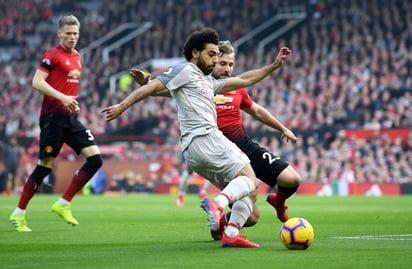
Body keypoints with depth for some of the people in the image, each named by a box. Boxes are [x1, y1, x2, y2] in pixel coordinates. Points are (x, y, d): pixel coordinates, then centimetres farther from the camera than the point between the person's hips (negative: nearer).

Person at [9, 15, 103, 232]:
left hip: (71, 118, 8)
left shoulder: (76, 56, 15)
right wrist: (62, 98, -26)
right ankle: (18, 214, 8)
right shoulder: (52, 55, -8)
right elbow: (37, 82, -18)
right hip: (53, 118, -7)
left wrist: (73, 101, 14)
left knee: (95, 159, -4)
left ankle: (63, 204, 4)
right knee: (45, 165, -5)